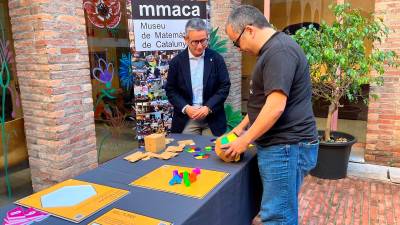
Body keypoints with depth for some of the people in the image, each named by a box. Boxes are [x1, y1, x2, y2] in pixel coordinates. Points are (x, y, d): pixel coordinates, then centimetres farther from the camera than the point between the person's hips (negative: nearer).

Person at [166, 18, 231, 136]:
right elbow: (171, 90, 2)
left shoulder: (216, 59, -3)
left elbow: (224, 86, -3)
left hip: (212, 118, 0)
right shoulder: (177, 61, -1)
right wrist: (185, 108, -13)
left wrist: (208, 108, -14)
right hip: (186, 119, 0)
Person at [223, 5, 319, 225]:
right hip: (278, 145, 10)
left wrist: (244, 140, -14)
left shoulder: (279, 51, -18)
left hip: (287, 147, -10)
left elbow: (275, 107, -25)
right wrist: (241, 127, 18)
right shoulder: (272, 50, 16)